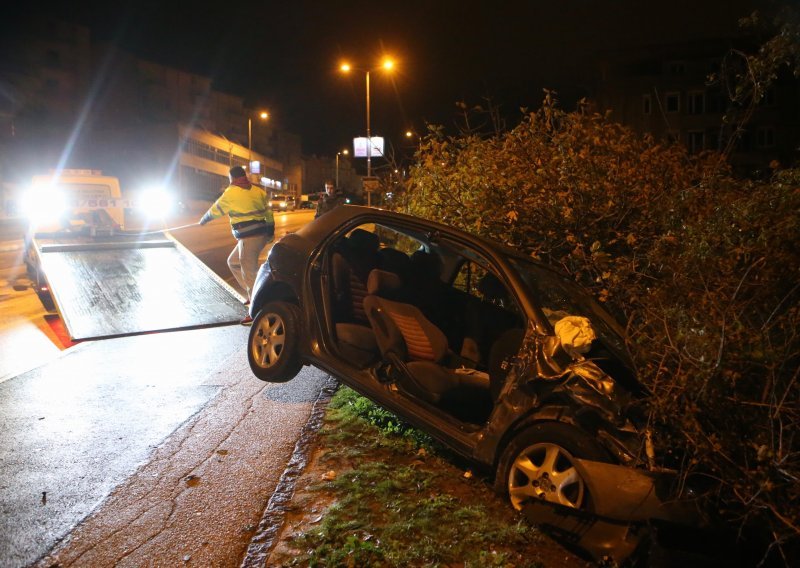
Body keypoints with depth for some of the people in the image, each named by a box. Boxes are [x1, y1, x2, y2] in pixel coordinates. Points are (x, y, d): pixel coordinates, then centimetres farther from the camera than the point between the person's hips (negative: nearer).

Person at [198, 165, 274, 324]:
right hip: (262, 235, 8)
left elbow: (215, 210, 10)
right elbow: (268, 212, 13)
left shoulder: (231, 193, -4)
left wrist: (203, 220, 28)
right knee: (233, 262, 22)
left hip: (249, 238, -8)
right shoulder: (258, 190, 12)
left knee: (249, 273, -5)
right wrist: (271, 232, 22)